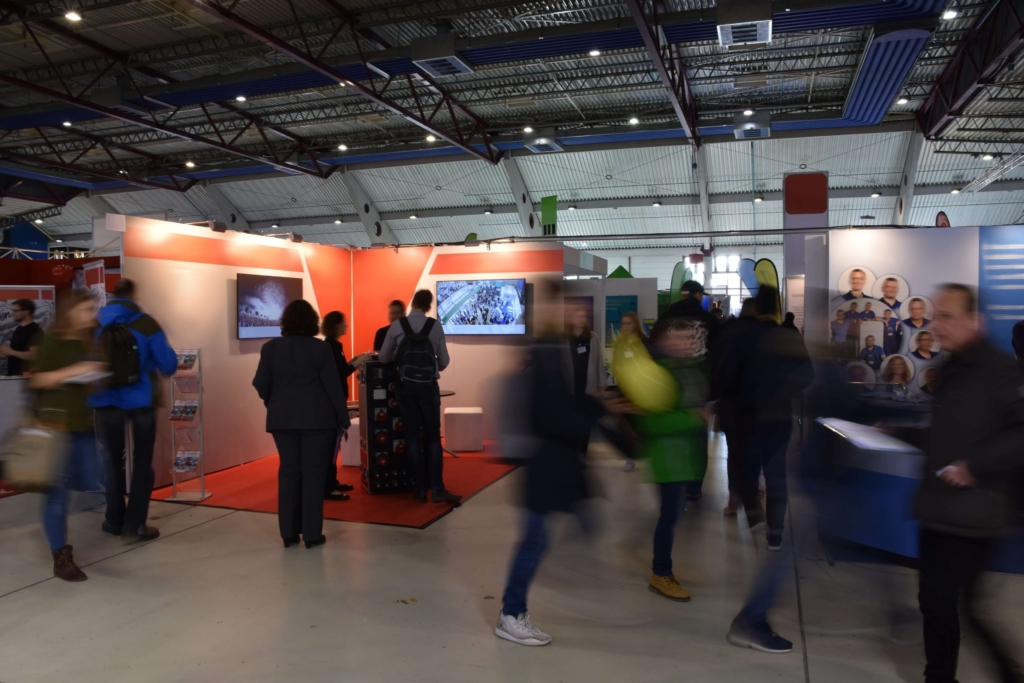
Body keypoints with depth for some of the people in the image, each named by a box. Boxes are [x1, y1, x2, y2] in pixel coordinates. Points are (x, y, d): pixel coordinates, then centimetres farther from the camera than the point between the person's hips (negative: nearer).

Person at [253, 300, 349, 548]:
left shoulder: (270, 347, 3)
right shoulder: (320, 348, -6)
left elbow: (260, 384, 4)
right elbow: (333, 386, -7)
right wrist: (343, 418, -1)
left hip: (282, 419, 3)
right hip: (317, 418, -3)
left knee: (288, 472, 10)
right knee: (313, 474, 1)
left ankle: (288, 533, 13)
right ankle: (312, 534, 4)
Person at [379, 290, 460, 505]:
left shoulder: (397, 325, -4)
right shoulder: (435, 325, -4)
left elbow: (383, 357, 2)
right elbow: (444, 360, 1)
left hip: (405, 386, 1)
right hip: (429, 386, 0)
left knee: (412, 437, 8)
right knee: (433, 438, 6)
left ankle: (420, 490, 11)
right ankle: (437, 490, 1)